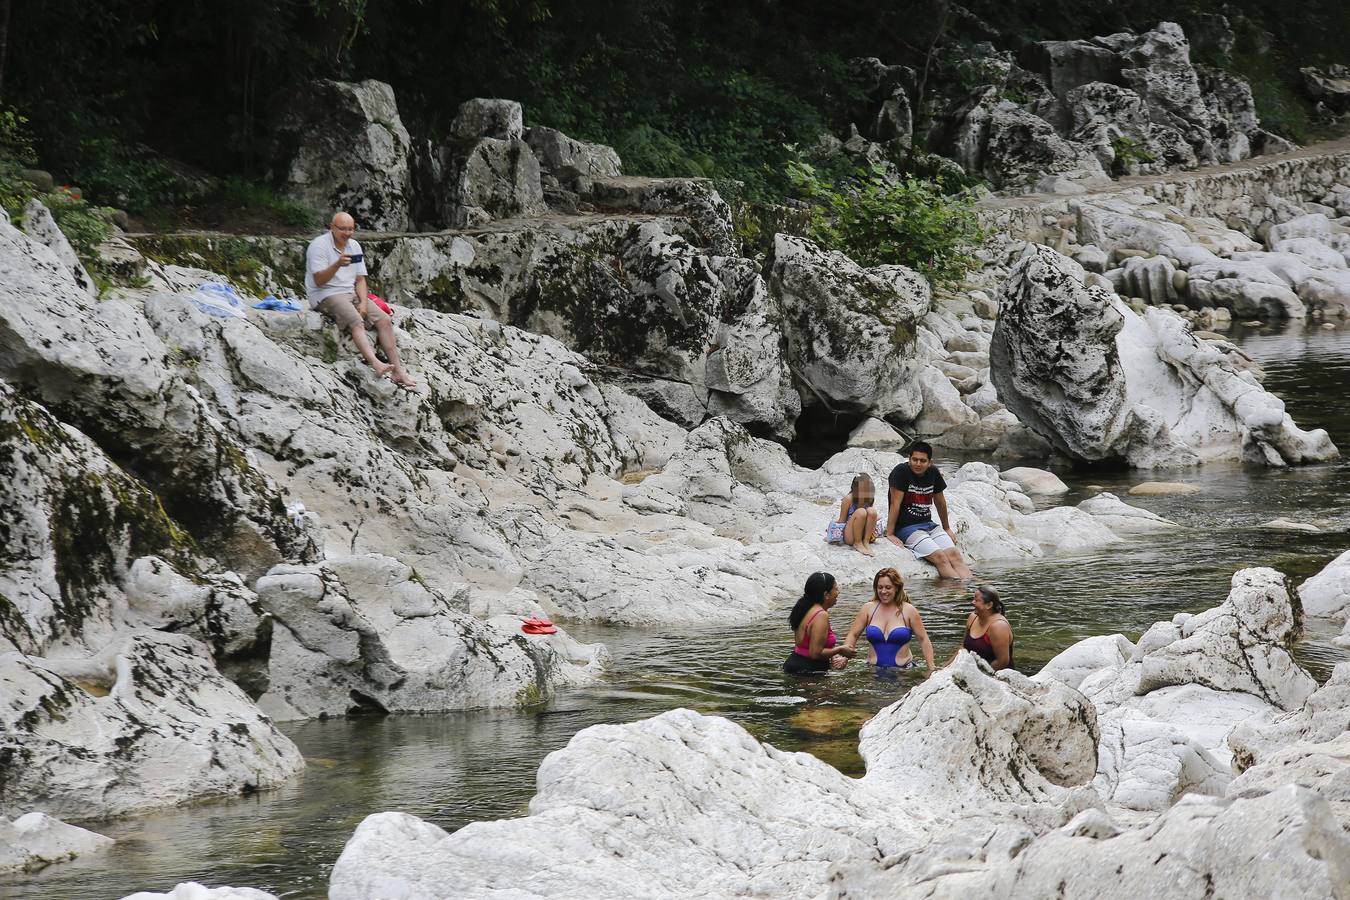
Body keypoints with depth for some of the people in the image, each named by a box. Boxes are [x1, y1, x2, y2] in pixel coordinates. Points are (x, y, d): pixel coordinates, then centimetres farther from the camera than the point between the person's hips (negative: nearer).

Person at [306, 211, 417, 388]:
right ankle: (375, 364, -52)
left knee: (384, 320, -11)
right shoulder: (319, 245, -10)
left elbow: (360, 279, 12)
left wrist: (363, 303, -5)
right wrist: (338, 265, -33)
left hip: (352, 293, 7)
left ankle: (398, 369, -16)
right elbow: (319, 281, -18)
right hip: (327, 295, -7)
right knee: (356, 321, -33)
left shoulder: (354, 246, 12)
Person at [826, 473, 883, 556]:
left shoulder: (869, 499, 0)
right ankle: (857, 544, -16)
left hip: (862, 534, 4)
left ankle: (866, 542, -16)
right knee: (861, 512, -30)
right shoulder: (849, 499, -14)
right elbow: (841, 520, -8)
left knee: (872, 511, -21)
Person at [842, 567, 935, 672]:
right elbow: (853, 635, 10)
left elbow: (923, 640, 5)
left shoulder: (908, 610, 2)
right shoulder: (868, 608, 7)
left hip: (903, 671, -2)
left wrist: (930, 668, -3)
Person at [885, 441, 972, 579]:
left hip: (928, 525, 6)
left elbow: (940, 503, 21)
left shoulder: (933, 473, 7)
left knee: (954, 554, -18)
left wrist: (947, 528, 32)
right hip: (906, 528, -6)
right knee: (940, 557, -25)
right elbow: (895, 504, -12)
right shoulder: (901, 472, -11)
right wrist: (890, 534, -14)